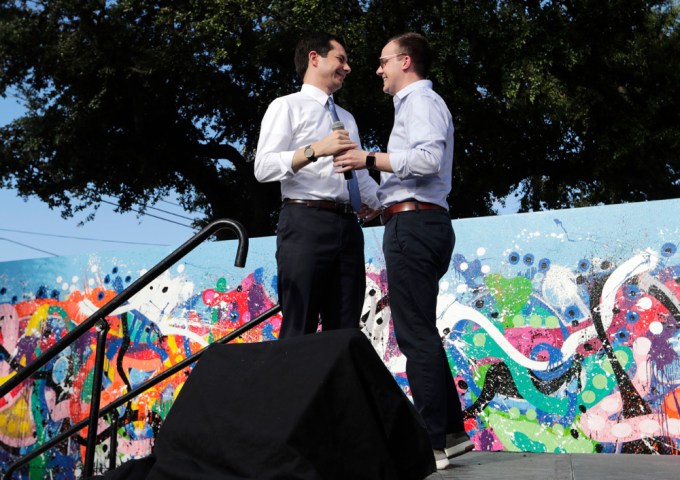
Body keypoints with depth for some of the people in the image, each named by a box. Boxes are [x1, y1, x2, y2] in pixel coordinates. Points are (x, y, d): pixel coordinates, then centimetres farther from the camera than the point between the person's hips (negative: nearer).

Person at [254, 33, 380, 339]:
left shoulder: (347, 118, 26)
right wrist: (315, 150, -20)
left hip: (348, 225, 7)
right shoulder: (287, 106, 5)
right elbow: (263, 167, -8)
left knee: (345, 330, 6)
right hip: (306, 222, -6)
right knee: (300, 329, -6)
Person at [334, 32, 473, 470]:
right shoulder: (418, 103, 28)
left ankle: (432, 442, -6)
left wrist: (371, 160, -16)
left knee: (415, 333, -10)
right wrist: (376, 197, 22)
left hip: (413, 223, -11)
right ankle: (450, 430, 15)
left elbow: (429, 158, -20)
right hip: (422, 223, 11)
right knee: (420, 331, 11)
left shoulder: (420, 100, -4)